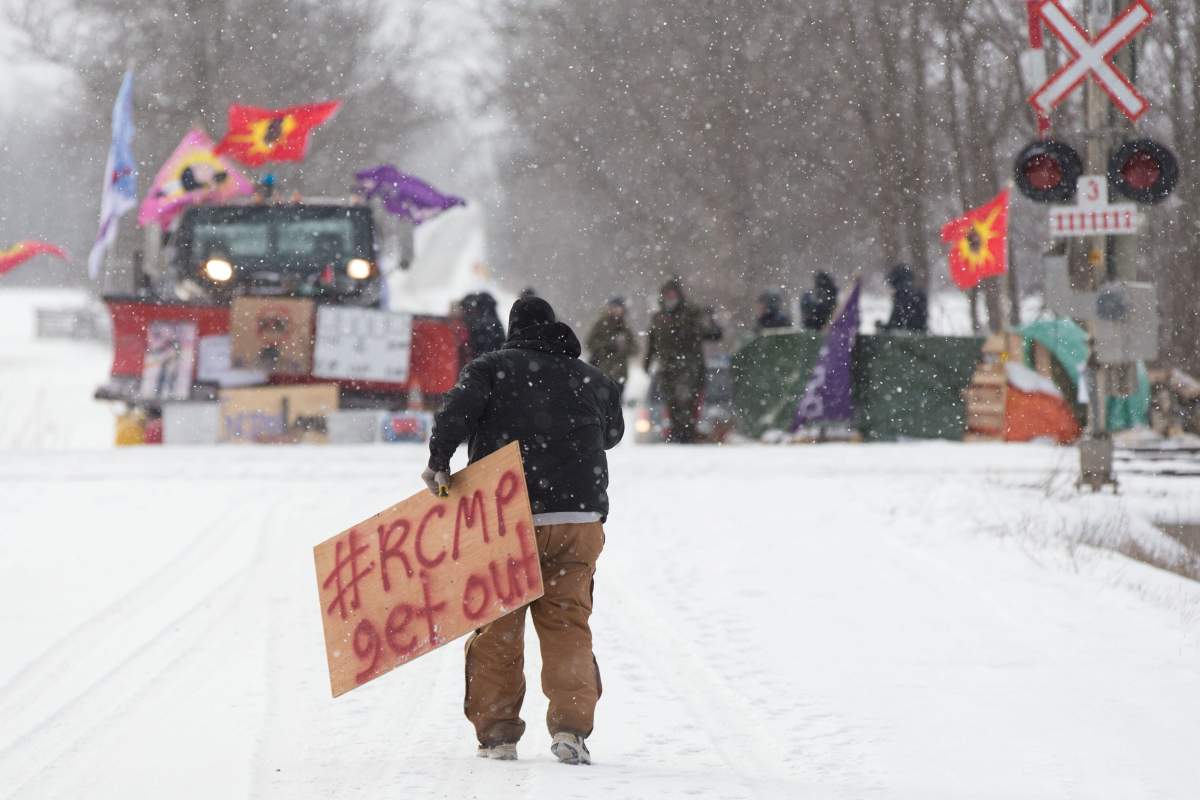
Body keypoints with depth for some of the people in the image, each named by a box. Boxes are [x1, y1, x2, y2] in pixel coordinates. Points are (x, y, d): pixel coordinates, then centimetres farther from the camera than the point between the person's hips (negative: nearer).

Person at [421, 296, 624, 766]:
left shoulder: (492, 368, 2)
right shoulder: (590, 379, 12)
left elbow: (459, 407, -16)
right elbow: (612, 433, 27)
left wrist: (439, 462, -13)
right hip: (578, 520, 2)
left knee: (498, 629, 9)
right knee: (568, 625, 7)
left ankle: (496, 733, 11)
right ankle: (571, 727, -8)